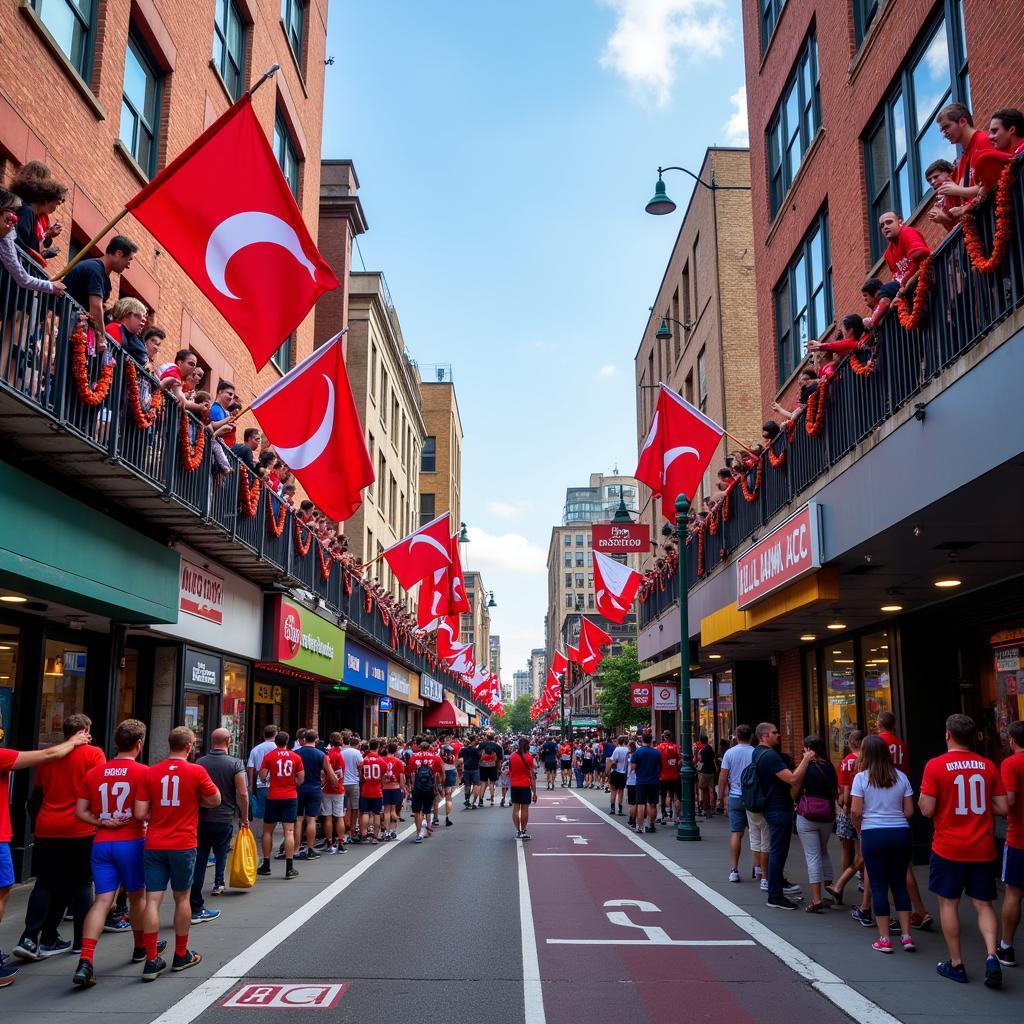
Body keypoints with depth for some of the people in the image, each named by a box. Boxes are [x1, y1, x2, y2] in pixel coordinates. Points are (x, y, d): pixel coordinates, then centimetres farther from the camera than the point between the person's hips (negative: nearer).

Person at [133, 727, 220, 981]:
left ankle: (152, 961, 0)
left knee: (153, 900, 3)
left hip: (154, 846, 2)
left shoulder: (150, 773, -2)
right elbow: (215, 800, 3)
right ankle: (181, 955, 25)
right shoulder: (196, 771, -7)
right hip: (183, 845, -1)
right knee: (182, 898, 13)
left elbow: (140, 813, -4)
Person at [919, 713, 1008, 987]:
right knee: (984, 905, 11)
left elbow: (927, 810, -12)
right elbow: (1003, 807, 4)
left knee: (948, 903, 9)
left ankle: (955, 964, 13)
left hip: (948, 849, -3)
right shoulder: (988, 766, 1)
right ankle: (991, 956, -7)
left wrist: (921, 798, 8)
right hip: (983, 849, 3)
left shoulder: (936, 766, -10)